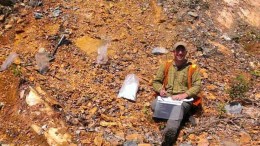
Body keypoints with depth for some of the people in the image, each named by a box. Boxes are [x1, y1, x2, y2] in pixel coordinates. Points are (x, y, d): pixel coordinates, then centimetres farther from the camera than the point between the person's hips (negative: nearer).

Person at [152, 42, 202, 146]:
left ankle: (170, 132, -65)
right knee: (155, 104, -30)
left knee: (178, 107, -41)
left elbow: (197, 86, -1)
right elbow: (156, 81, 16)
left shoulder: (192, 68, 7)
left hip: (184, 100, -3)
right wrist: (161, 90, -8)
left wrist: (184, 95, -18)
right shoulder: (166, 65, 15)